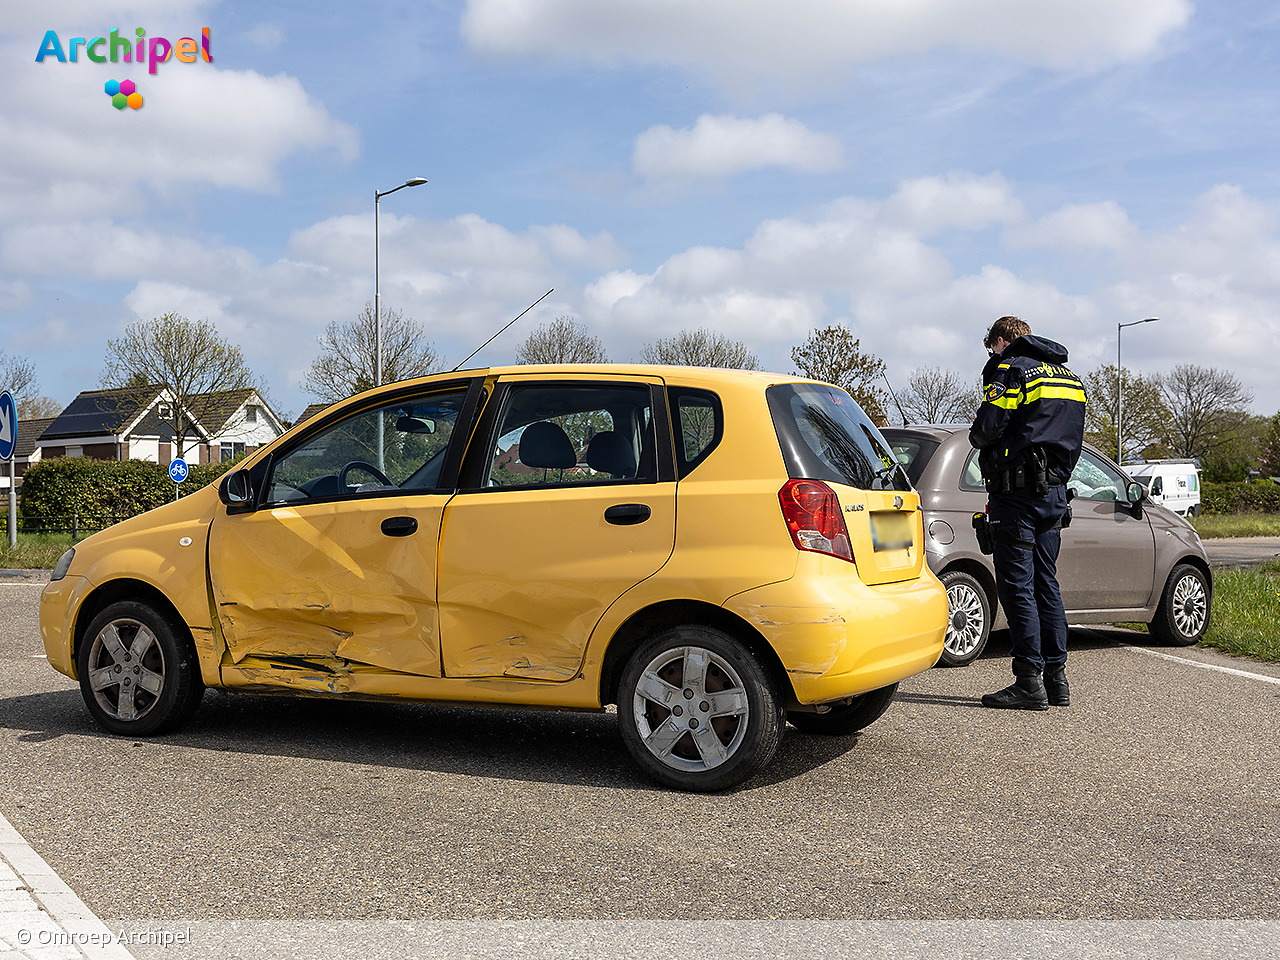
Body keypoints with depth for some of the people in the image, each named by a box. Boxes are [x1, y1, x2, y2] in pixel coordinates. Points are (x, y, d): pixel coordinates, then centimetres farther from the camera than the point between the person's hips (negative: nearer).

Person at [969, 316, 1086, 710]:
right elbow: (1071, 440, 20)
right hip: (1054, 492, 8)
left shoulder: (1010, 370, -6)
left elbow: (988, 427, -17)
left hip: (1018, 494, -8)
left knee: (1017, 585, -6)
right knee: (1045, 584, 12)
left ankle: (1030, 681, -6)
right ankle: (1056, 678, 15)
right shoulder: (1069, 376, 20)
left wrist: (976, 436, 4)